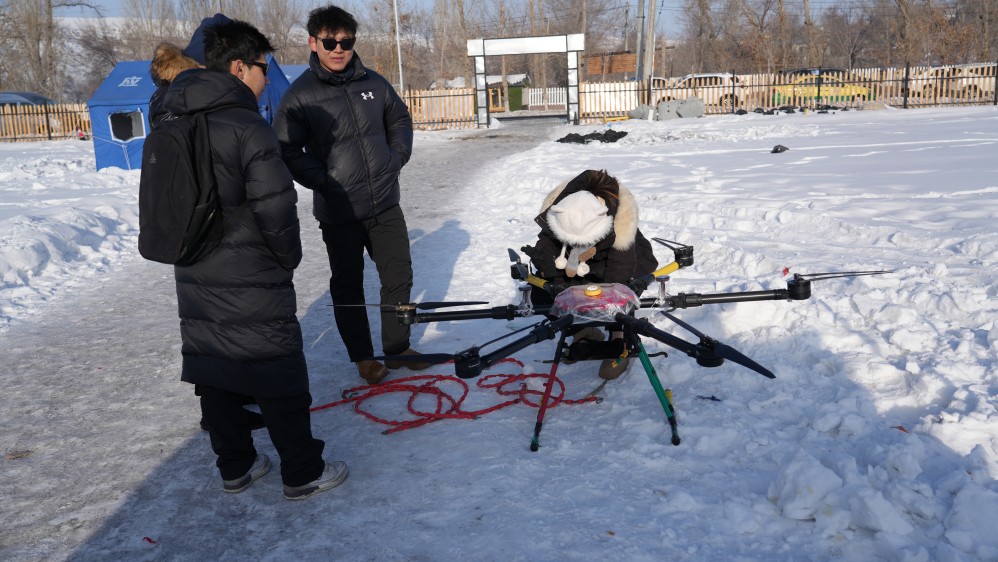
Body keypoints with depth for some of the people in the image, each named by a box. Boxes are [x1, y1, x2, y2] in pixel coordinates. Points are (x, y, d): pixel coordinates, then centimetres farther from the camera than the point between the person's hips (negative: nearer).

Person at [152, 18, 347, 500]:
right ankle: (303, 473, 15)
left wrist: (196, 250, 18)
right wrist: (288, 258, -2)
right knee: (279, 377, 3)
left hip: (195, 280, 8)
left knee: (214, 374, 16)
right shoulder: (246, 126, -17)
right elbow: (276, 208, -19)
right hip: (252, 283, -8)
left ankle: (234, 467, 30)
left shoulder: (172, 122, 8)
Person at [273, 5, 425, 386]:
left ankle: (397, 347, 29)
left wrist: (397, 156, 5)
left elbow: (400, 119, 18)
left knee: (399, 276, 12)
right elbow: (287, 150, -9)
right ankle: (363, 357, 25)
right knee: (348, 286, 8)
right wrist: (323, 181, -14)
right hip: (338, 211, -4)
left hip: (385, 202, 4)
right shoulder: (301, 95, -9)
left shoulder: (373, 83, 3)